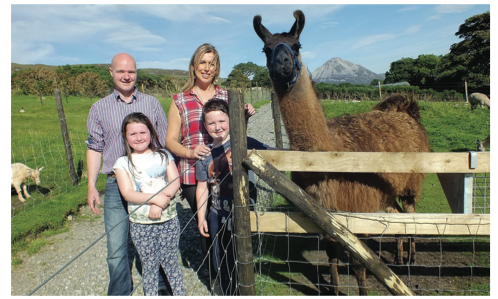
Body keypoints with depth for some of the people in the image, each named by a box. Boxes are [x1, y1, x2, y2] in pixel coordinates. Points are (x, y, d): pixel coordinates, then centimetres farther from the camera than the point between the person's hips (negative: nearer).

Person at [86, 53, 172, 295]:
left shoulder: (152, 103, 7)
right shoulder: (99, 108, 8)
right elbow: (94, 148, 9)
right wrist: (91, 186, 2)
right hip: (116, 187, 0)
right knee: (116, 248, 2)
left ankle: (163, 288, 33)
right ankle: (120, 294, 25)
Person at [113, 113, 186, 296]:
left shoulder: (163, 155, 4)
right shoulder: (123, 163, 0)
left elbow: (175, 183, -5)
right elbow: (127, 193, -11)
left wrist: (159, 204, -20)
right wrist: (155, 198, -25)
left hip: (169, 221, 1)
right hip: (141, 225, 0)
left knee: (171, 262, 11)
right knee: (149, 266, 11)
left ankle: (180, 294, 28)